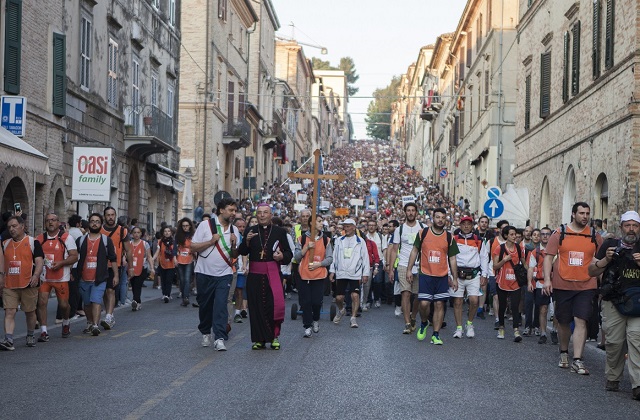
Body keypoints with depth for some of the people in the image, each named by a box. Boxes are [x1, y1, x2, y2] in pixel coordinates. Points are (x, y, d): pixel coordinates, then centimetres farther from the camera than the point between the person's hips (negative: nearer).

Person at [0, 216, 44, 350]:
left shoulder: (33, 242, 0)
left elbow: (39, 261, -8)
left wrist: (36, 275, -23)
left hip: (28, 284, -3)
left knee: (30, 312, 10)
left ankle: (30, 336, 28)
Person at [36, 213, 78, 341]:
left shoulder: (66, 238, -1)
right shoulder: (40, 239, 8)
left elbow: (74, 257, -5)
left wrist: (60, 263, -18)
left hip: (61, 278, -2)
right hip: (43, 277, 2)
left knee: (63, 304, 4)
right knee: (42, 302, -9)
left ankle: (66, 323, 35)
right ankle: (43, 332, -3)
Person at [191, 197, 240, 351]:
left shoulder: (234, 230, 6)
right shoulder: (206, 225, -5)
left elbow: (235, 255, 10)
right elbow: (193, 247, -7)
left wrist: (234, 244, -10)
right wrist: (211, 241, -17)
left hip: (224, 274, 1)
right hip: (204, 273, -1)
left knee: (221, 305, -10)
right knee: (205, 305, 10)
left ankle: (219, 338, -12)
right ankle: (205, 333, 30)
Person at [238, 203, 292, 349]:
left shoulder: (280, 232, 8)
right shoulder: (250, 231, 10)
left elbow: (289, 253, 10)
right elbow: (242, 252, 4)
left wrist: (282, 256, -11)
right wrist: (247, 241, -14)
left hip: (273, 273, -1)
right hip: (255, 275, 1)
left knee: (275, 304, -8)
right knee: (257, 307, 1)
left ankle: (275, 337, 7)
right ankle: (259, 339, 9)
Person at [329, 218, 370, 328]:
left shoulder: (360, 241, 4)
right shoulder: (339, 241, 9)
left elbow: (365, 258, 4)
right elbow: (334, 256, 12)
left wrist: (365, 274, -1)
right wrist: (332, 271, 6)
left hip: (355, 274, -2)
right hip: (341, 273, 2)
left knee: (355, 295, -13)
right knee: (339, 297, 2)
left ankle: (353, 318, -2)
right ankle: (341, 310, 33)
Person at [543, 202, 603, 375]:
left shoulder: (595, 236, 4)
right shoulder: (560, 233, 1)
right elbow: (549, 257, 1)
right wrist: (547, 279, -8)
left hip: (585, 286, 0)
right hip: (562, 285, 0)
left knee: (581, 321, -10)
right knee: (563, 322, 11)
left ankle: (577, 360, -8)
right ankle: (564, 353, 33)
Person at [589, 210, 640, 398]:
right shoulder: (610, 245, 8)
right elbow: (591, 271, 10)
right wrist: (606, 259, -6)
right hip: (613, 302, 0)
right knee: (614, 341, 0)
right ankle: (612, 379, 18)